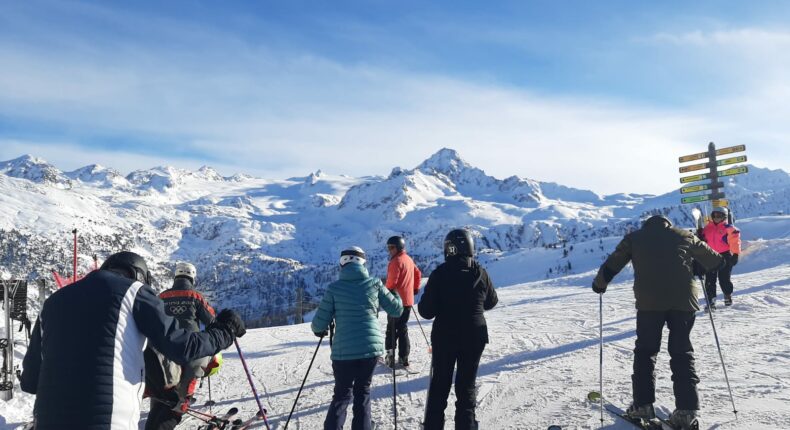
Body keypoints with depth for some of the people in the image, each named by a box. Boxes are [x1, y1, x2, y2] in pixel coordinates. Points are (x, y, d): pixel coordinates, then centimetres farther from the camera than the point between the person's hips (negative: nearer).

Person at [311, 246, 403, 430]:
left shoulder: (334, 288, -3)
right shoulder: (374, 283, 1)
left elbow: (320, 323, -1)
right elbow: (397, 310, 8)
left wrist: (318, 330, 22)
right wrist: (396, 294, 29)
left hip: (344, 351, -1)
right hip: (371, 347, 1)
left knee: (342, 394, 14)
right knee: (363, 391, 20)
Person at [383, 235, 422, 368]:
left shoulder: (396, 261, -15)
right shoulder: (409, 259, 13)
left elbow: (392, 281, -19)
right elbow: (418, 274, 23)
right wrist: (415, 289, 28)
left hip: (396, 300, -8)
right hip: (408, 301, 8)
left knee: (392, 328, 0)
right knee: (403, 329, 13)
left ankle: (391, 355, -2)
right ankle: (403, 358, 15)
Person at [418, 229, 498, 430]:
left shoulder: (439, 274, -14)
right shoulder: (480, 273, -6)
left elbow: (426, 311, -13)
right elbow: (491, 302, 9)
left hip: (444, 337, -1)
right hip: (474, 337, 2)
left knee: (440, 384, 12)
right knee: (466, 385, 12)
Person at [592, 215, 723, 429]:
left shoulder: (634, 237, 18)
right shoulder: (686, 236, 21)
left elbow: (612, 264, 16)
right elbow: (714, 261, 29)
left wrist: (599, 284, 32)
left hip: (649, 301, -1)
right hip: (684, 299, 1)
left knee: (645, 350, 11)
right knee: (682, 352, 9)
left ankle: (643, 404, 8)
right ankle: (687, 409, 2)